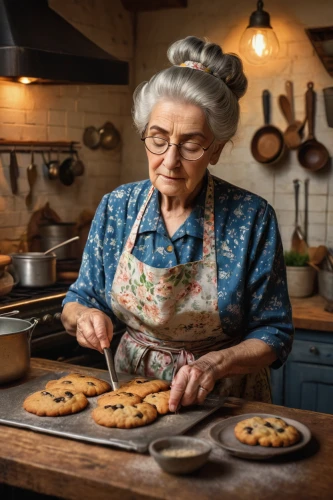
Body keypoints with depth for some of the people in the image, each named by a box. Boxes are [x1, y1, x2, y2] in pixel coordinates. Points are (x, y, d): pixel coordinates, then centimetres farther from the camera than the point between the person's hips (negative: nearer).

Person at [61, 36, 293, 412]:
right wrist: (83, 315, -16)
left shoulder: (252, 218, -13)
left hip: (221, 400, -3)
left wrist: (216, 362, -25)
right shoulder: (116, 208, -3)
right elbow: (80, 298, 7)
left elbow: (273, 335, -7)